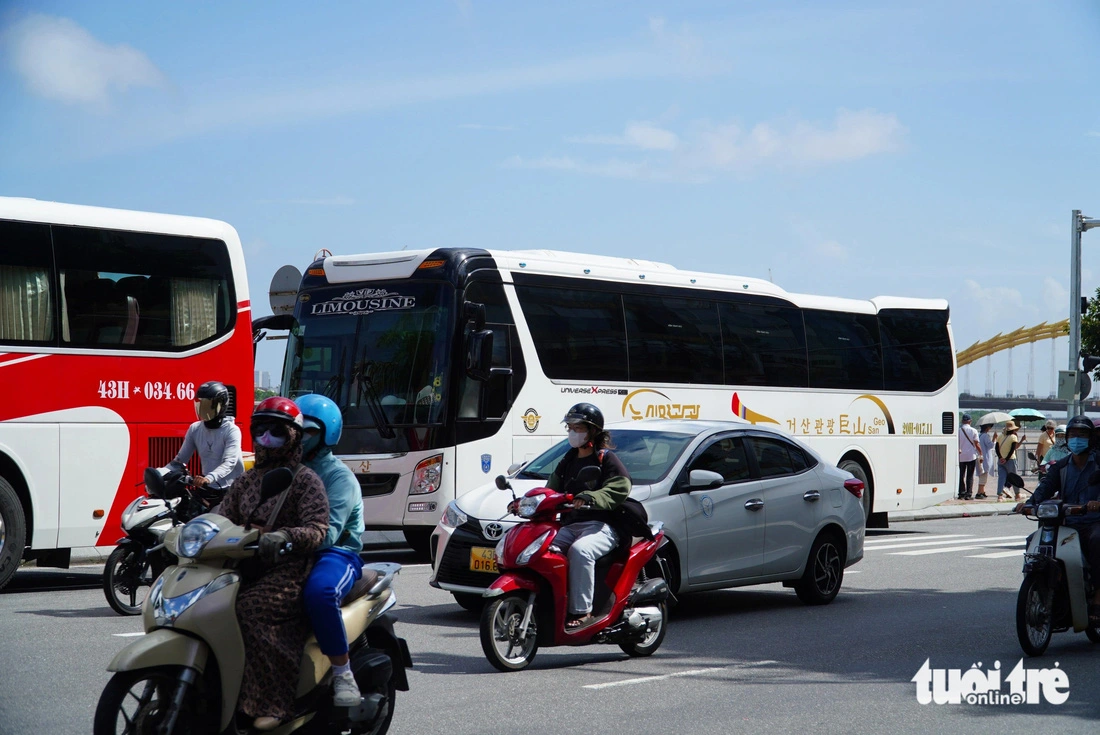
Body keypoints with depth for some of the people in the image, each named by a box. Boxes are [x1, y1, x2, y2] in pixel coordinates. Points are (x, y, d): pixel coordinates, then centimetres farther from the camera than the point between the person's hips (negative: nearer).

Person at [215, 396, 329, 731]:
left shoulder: (305, 480, 2)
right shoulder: (246, 481, 22)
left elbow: (316, 530, -11)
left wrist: (280, 538, -29)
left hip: (288, 569, -6)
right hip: (246, 568, 6)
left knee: (252, 610, -31)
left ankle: (272, 704, -28)